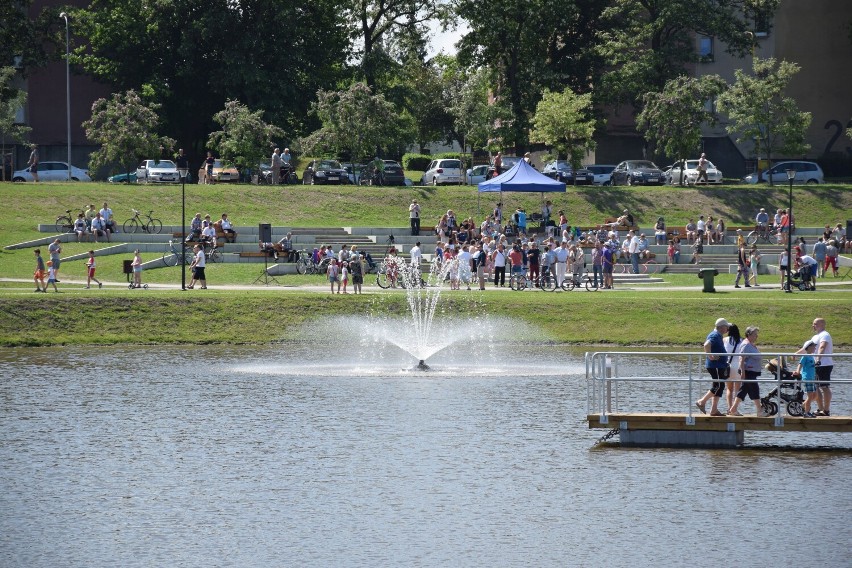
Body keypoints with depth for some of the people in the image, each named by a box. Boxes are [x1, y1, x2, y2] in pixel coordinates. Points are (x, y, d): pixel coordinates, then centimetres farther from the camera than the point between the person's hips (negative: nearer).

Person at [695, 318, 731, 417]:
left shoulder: (717, 335, 16)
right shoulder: (715, 335, -16)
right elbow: (707, 344, -33)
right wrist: (710, 356, -25)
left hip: (719, 366, 10)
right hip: (715, 365, -10)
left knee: (719, 386, 10)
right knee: (719, 386, -11)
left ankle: (714, 410, 11)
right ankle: (702, 401, -7)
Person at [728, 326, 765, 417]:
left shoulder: (752, 345, 17)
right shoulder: (746, 345, -15)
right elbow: (742, 359, -21)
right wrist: (743, 372, -26)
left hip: (752, 372, 10)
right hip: (748, 372, -10)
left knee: (743, 390, 11)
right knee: (754, 390, -10)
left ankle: (733, 409, 14)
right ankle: (760, 412, -9)